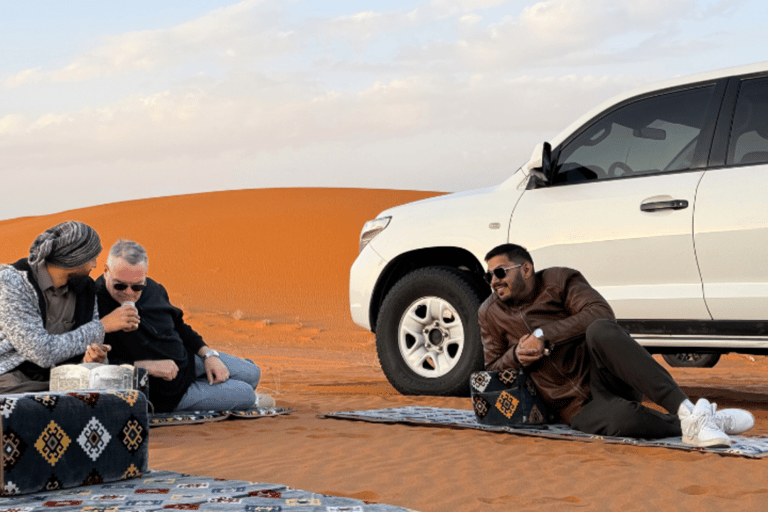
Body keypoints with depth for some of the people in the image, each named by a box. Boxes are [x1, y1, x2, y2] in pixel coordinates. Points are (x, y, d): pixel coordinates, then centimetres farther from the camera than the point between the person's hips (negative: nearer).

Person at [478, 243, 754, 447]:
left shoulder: (559, 281, 2)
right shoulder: (490, 314, 14)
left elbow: (601, 313, -13)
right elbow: (492, 369, 19)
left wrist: (544, 335, -16)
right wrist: (515, 356, -3)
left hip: (604, 375, -1)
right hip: (579, 407, 1)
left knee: (600, 330, -38)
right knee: (621, 417, -39)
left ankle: (686, 411, -46)